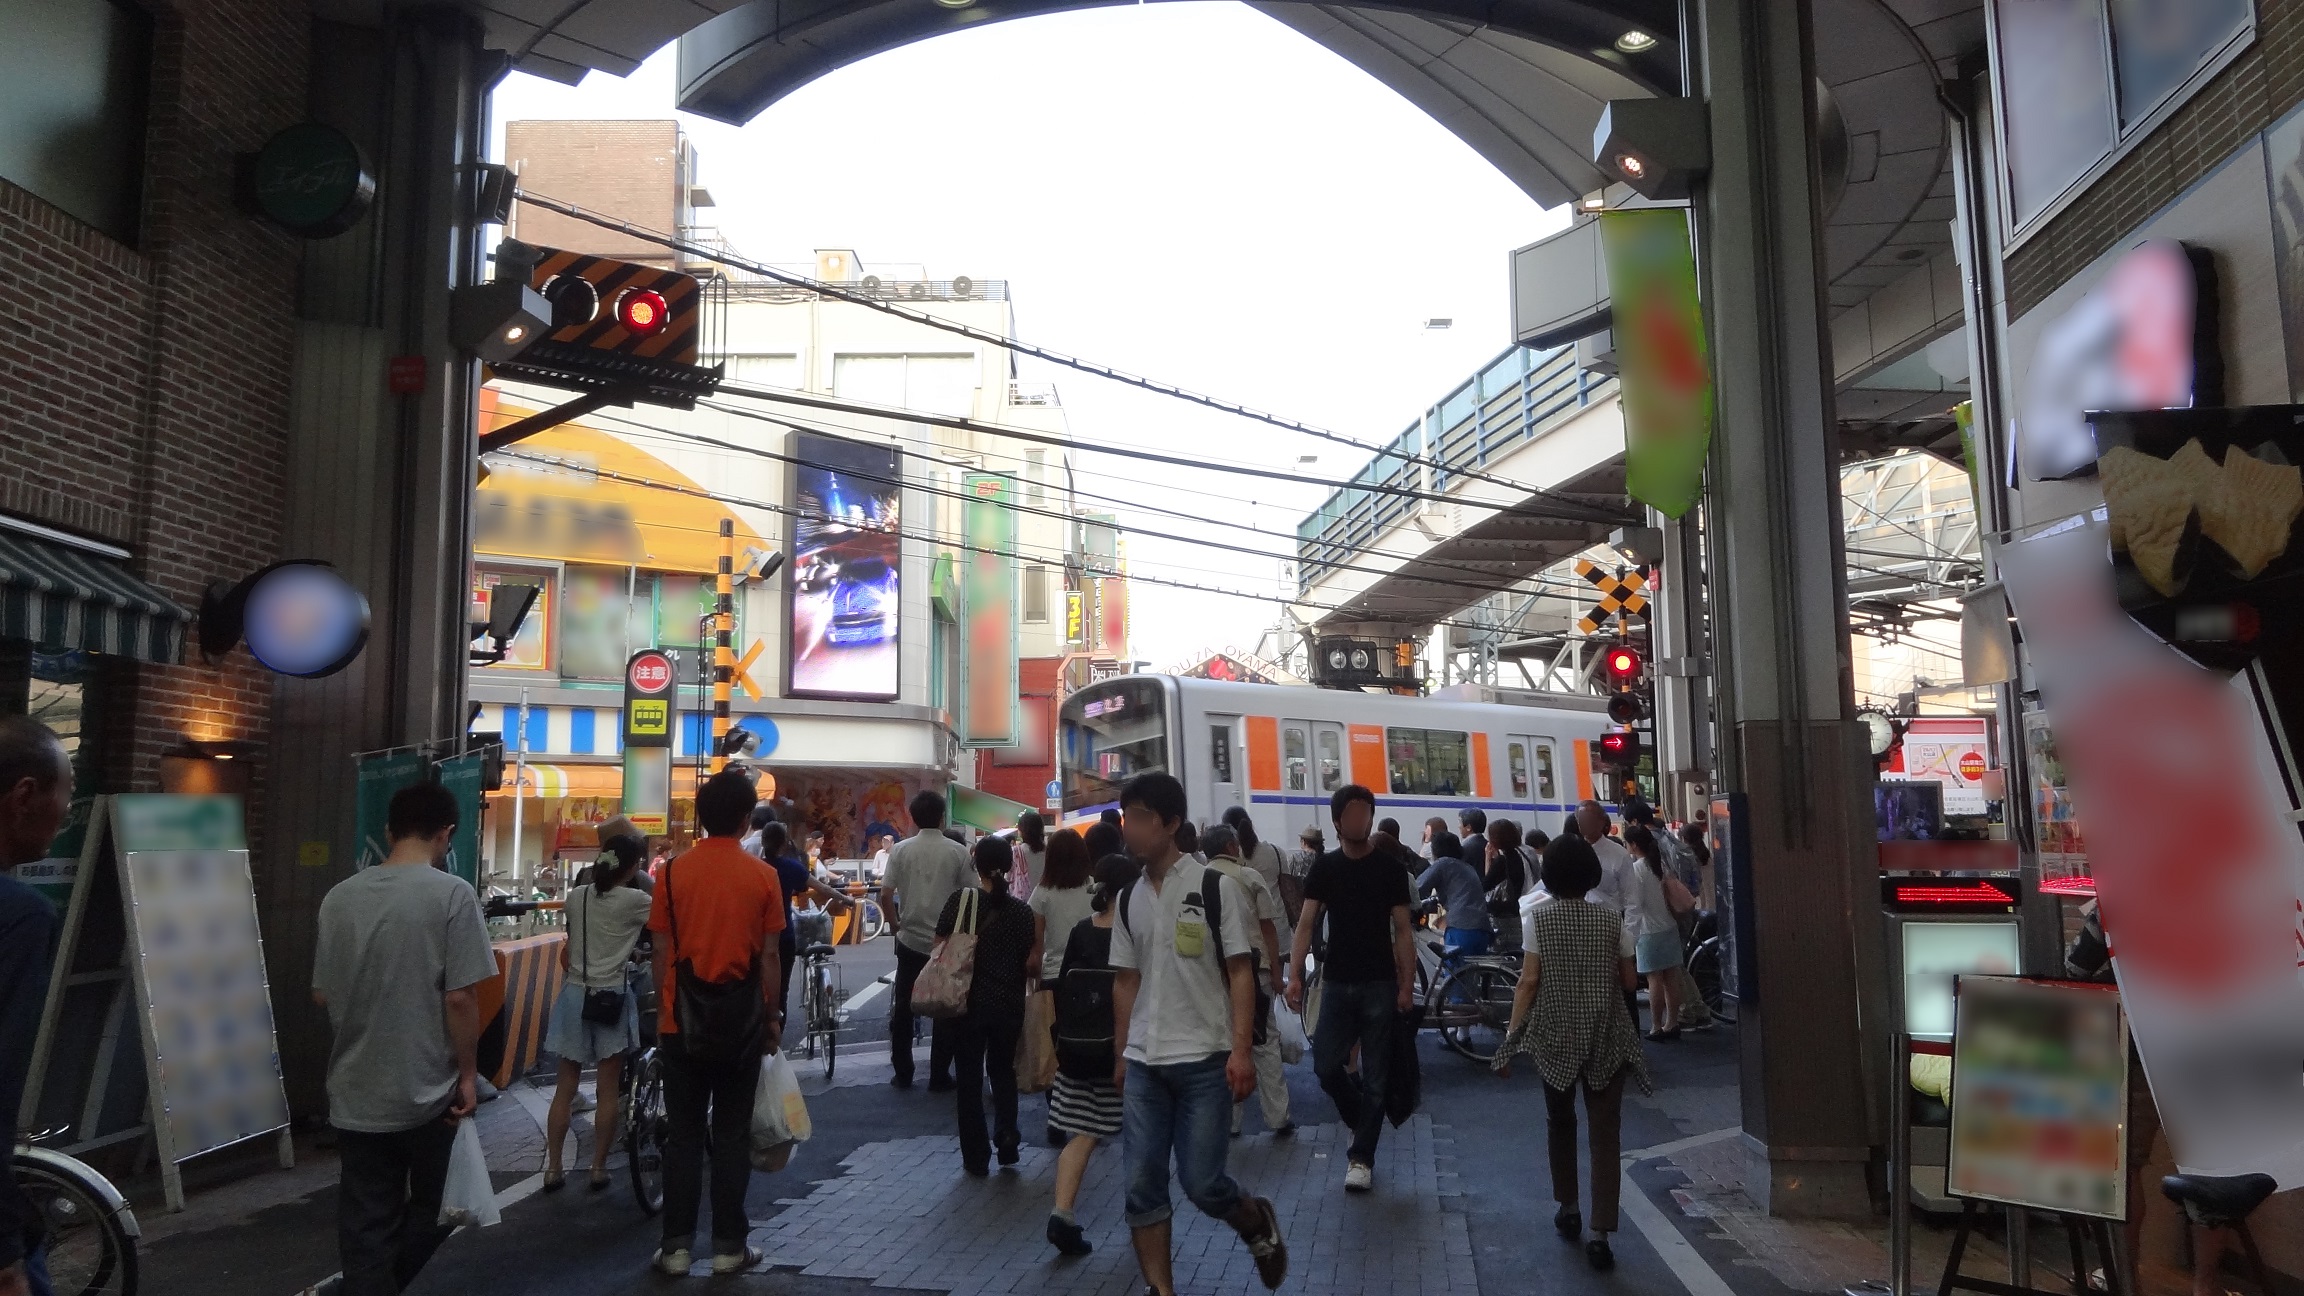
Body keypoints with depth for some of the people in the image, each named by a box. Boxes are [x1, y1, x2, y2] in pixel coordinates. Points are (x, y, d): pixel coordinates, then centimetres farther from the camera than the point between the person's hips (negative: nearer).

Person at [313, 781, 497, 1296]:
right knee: (430, 1212, 18)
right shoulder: (452, 894, -13)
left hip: (355, 1094, 4)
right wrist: (468, 1074, -5)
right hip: (427, 1091, -4)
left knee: (365, 1231, 11)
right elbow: (460, 998, -16)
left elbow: (321, 995, 10)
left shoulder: (340, 897, 1)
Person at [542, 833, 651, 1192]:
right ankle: (599, 1168, 10)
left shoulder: (576, 897, 4)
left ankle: (553, 1168, 14)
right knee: (608, 1089, 5)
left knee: (566, 1086, 10)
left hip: (574, 994, 5)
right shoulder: (633, 900, -12)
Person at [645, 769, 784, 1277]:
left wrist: (661, 1011, 11)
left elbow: (662, 953, 0)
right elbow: (768, 956, -3)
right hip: (741, 1020, -1)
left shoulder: (673, 871, -3)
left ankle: (677, 1245, 12)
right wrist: (773, 1016, 7)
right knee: (731, 1134, 8)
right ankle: (729, 1245, 12)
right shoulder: (762, 875, -6)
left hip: (683, 1019, 1)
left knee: (683, 1134, 9)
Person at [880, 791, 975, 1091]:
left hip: (910, 940, 2)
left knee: (903, 1009, 12)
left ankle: (903, 1074, 17)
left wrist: (895, 924, 12)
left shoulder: (901, 850, -3)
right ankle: (939, 1076, 10)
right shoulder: (957, 851, -7)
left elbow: (886, 896, -4)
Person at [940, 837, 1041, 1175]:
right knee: (1003, 1070, 22)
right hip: (1009, 1005, 2)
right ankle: (1006, 1133, 7)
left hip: (969, 1002, -2)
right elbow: (1031, 963, 2)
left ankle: (976, 1157, 12)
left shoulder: (962, 899, -9)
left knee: (970, 1078, 9)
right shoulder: (1022, 911, -3)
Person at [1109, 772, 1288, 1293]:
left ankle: (1259, 1225, 31)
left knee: (1201, 1182, -1)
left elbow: (1240, 972, -7)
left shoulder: (1215, 887, -7)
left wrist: (1241, 1050, -13)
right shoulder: (1128, 898, 7)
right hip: (1143, 1064, 5)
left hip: (1204, 1060, -5)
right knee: (1141, 1185, 3)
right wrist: (1122, 1054, 13)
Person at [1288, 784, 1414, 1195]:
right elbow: (1306, 923, -3)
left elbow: (1401, 930, -1)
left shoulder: (1389, 868, -1)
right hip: (1338, 982, 2)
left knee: (1374, 1077, 2)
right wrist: (1295, 974, -15)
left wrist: (1407, 983, -9)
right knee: (1325, 1066, -1)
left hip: (1380, 984, -2)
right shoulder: (1324, 868, 4)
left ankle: (1361, 1156, 13)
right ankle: (1363, 1123, 26)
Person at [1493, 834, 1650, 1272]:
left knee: (1560, 1123, 21)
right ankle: (1599, 1234, -7)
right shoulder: (1611, 920, 0)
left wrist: (1511, 1037, -7)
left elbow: (1529, 981, -10)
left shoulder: (1538, 919, -5)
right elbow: (1628, 981, 5)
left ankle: (1568, 1209, 32)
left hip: (1555, 1035, 0)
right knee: (1605, 1134, 1)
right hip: (1605, 1038, 0)